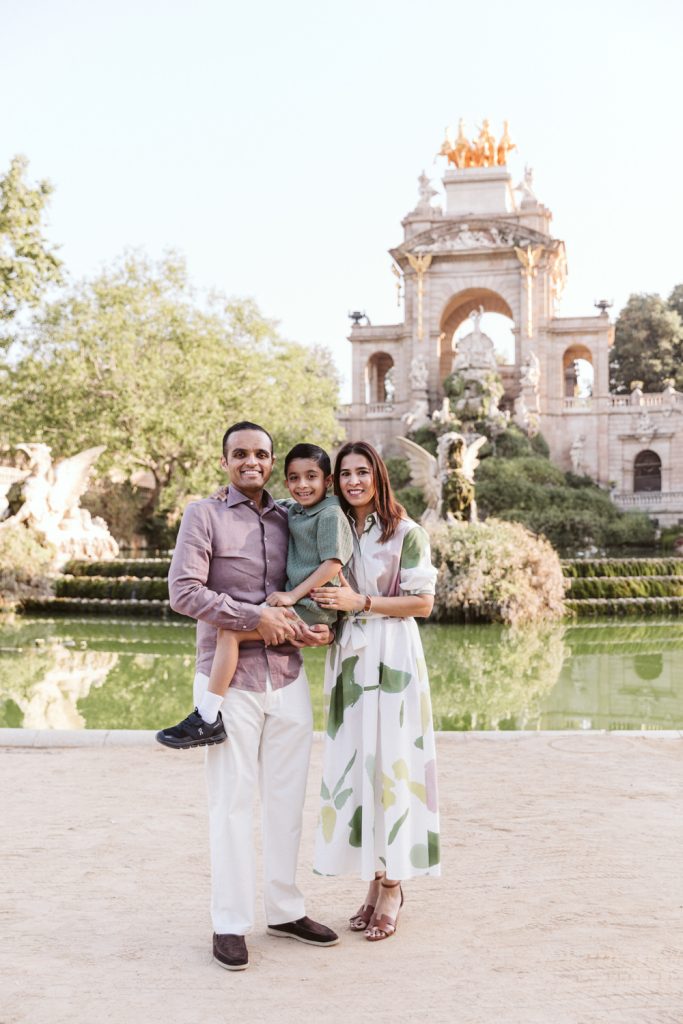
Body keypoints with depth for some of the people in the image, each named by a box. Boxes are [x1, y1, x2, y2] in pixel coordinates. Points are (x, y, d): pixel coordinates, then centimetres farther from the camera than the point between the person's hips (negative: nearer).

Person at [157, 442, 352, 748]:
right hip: (298, 601, 10)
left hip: (312, 605, -10)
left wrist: (293, 595, -19)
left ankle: (207, 719, -19)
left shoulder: (331, 514, -8)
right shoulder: (293, 512, 17)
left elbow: (333, 564, -15)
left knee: (229, 630, -19)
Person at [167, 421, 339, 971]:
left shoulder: (288, 519, 12)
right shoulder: (205, 514, -3)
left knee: (287, 797, 11)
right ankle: (230, 924, 11)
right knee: (232, 801, 0)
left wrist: (321, 628, 0)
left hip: (288, 675, 5)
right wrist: (256, 617, -16)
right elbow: (183, 591, -13)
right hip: (229, 677, -5)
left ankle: (285, 909, 24)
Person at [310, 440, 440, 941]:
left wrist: (361, 602, -14)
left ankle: (392, 886, 7)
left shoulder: (406, 533, -3)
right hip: (347, 659, 5)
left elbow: (422, 602, -7)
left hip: (392, 660, -5)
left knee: (389, 763, -3)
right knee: (353, 763, 5)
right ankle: (376, 880, 15)